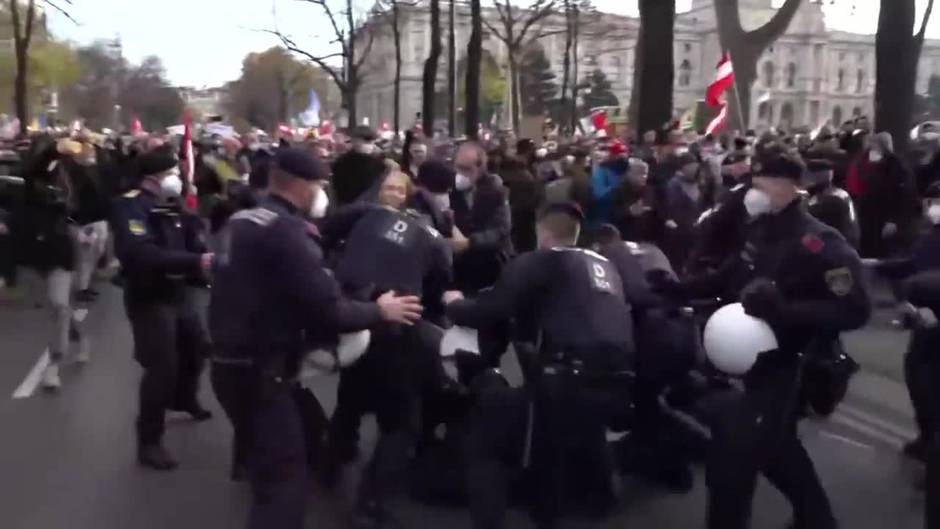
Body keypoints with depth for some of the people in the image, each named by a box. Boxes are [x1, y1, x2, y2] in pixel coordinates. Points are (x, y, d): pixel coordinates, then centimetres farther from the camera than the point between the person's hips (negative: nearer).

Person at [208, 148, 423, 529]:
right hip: (261, 371, -10)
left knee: (269, 468, 26)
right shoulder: (287, 230, -19)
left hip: (231, 363, 10)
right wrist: (378, 311, -7)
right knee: (285, 479, -3)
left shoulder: (242, 221, 8)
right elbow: (328, 310, -23)